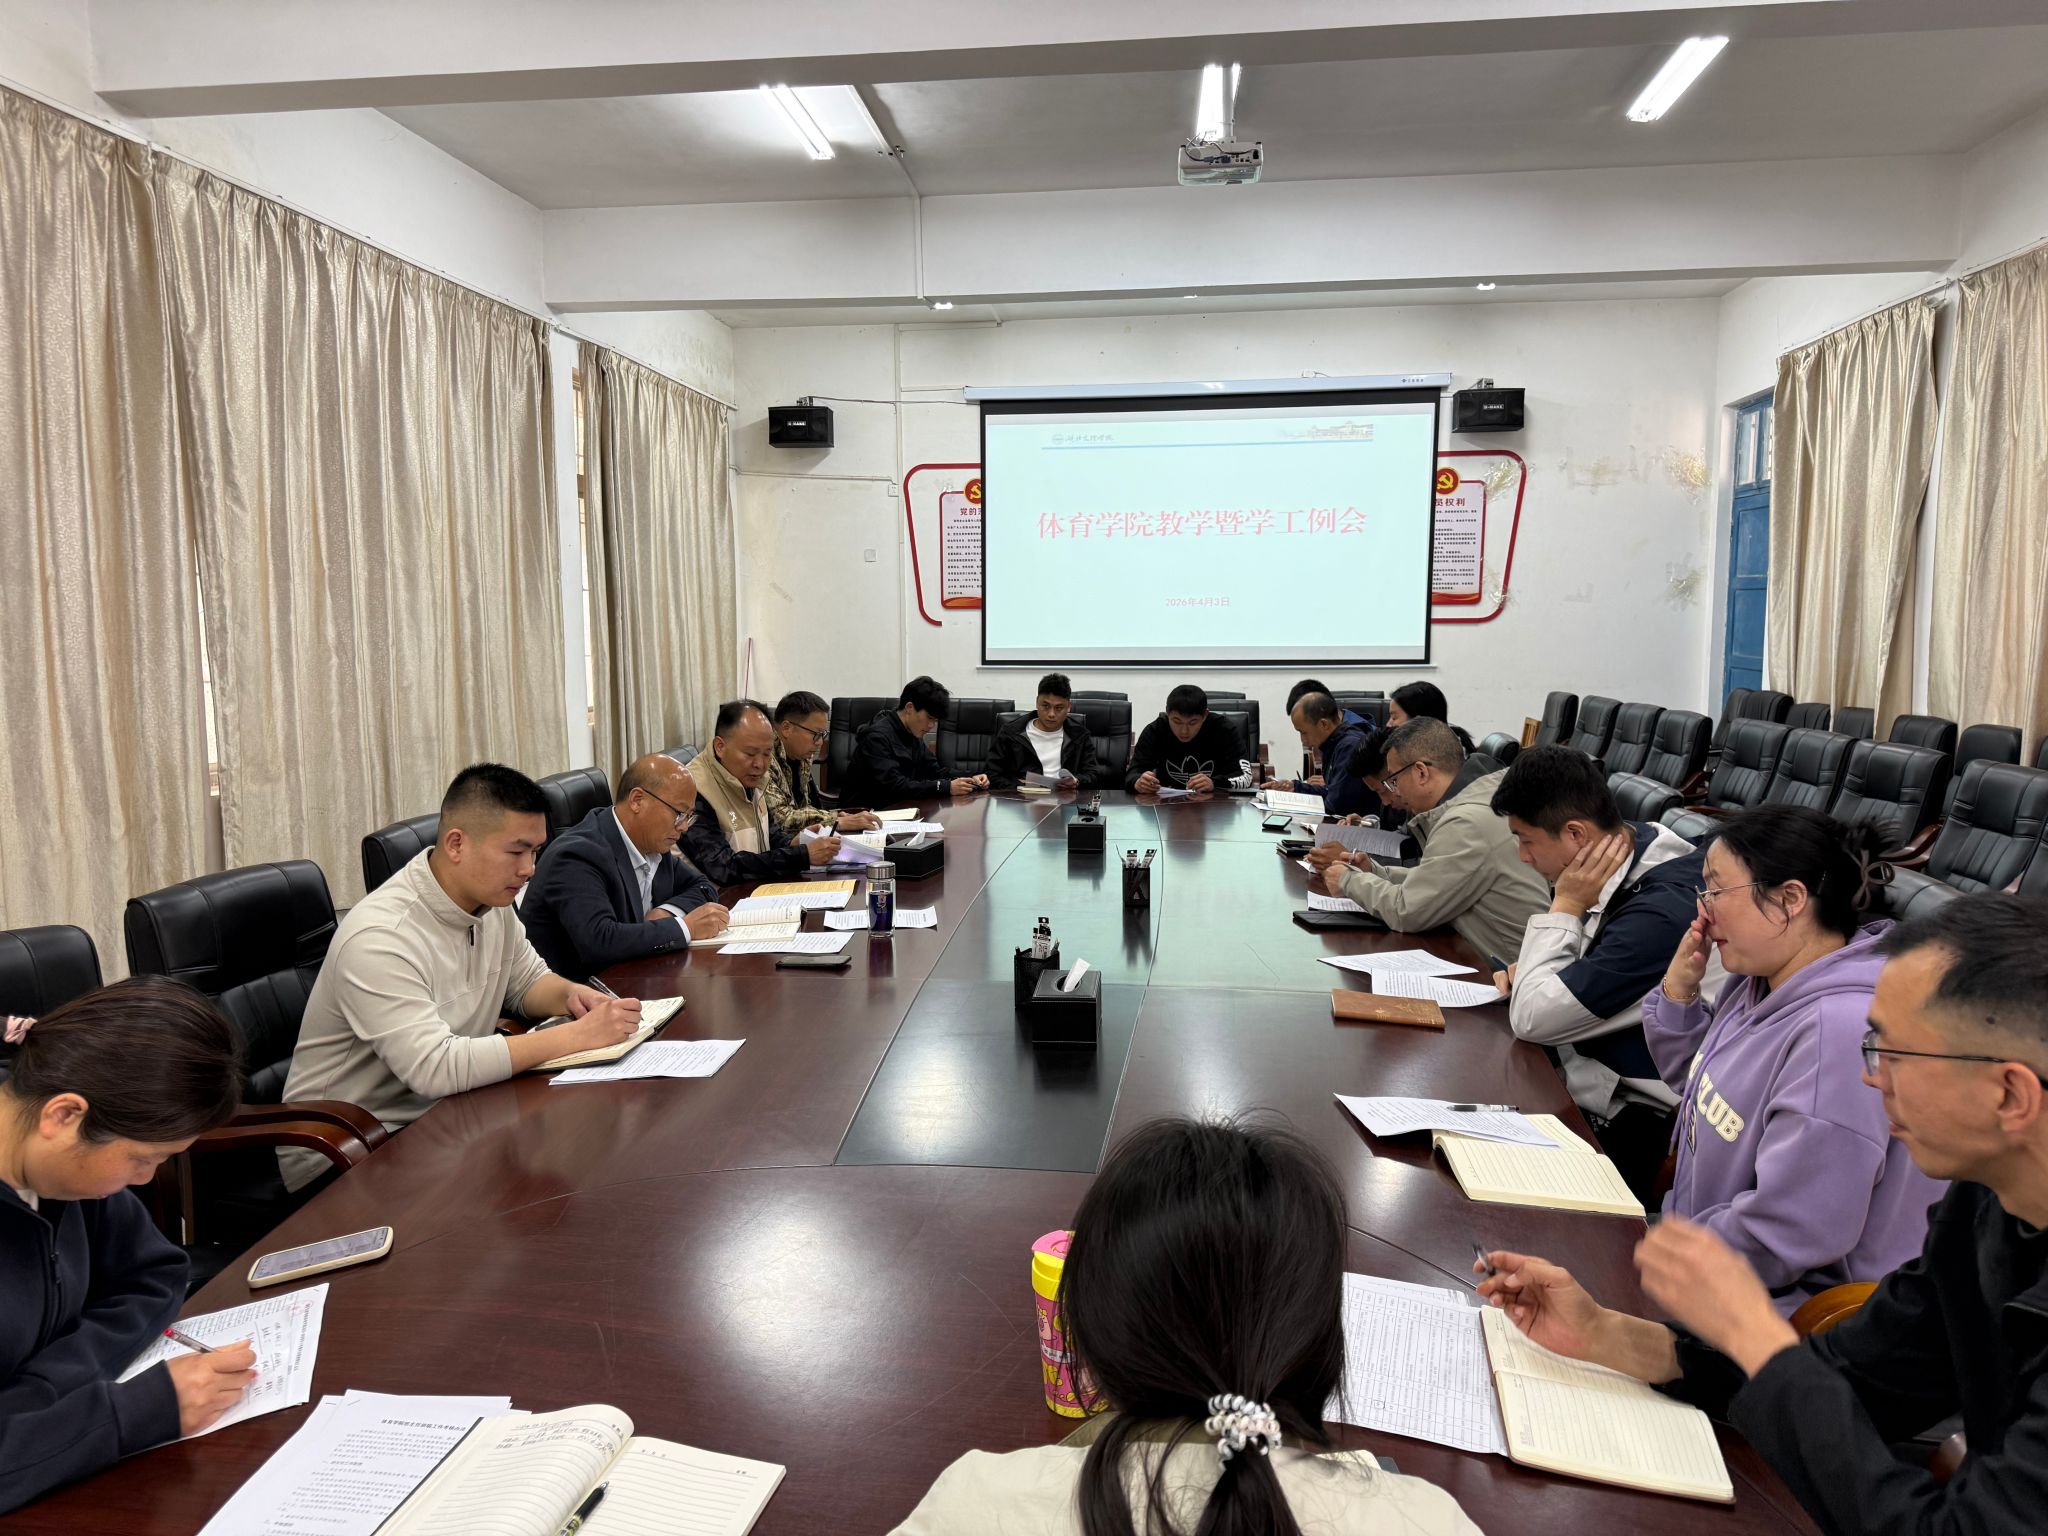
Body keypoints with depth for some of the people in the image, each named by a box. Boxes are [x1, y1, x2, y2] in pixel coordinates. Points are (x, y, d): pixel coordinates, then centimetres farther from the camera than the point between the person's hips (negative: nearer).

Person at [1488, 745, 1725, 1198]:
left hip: (1625, 1121, -9)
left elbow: (1532, 1019, -24)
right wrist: (1530, 971, -1)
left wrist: (1565, 905, -19)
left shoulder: (1660, 910, -29)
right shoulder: (1633, 843, -1)